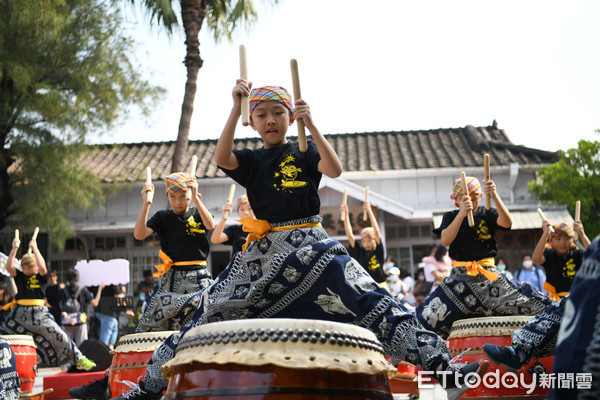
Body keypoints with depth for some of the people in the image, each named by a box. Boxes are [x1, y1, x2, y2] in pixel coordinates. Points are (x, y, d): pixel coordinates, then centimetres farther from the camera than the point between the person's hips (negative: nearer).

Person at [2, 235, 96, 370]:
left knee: (58, 336, -9)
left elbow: (42, 268, -17)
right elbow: (9, 267, -6)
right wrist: (14, 249, -12)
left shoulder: (41, 277, 4)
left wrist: (35, 249, -15)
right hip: (20, 314, 3)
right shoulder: (19, 277, 10)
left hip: (39, 313, -2)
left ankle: (79, 359, -3)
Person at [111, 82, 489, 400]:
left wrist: (311, 123, -19)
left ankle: (442, 365, -18)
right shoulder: (250, 160, 10)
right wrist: (236, 109, -15)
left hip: (310, 246, -1)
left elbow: (334, 169, -13)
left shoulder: (304, 153, 7)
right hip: (263, 252, 2)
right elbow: (221, 158, -13)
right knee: (210, 315, -1)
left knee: (373, 302, -16)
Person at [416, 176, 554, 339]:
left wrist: (494, 196, -29)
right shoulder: (450, 217, 8)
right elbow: (445, 241, -13)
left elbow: (507, 223, -15)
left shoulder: (487, 214, 8)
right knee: (428, 317, -15)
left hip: (488, 276, 1)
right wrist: (462, 214, -26)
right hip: (460, 278, 0)